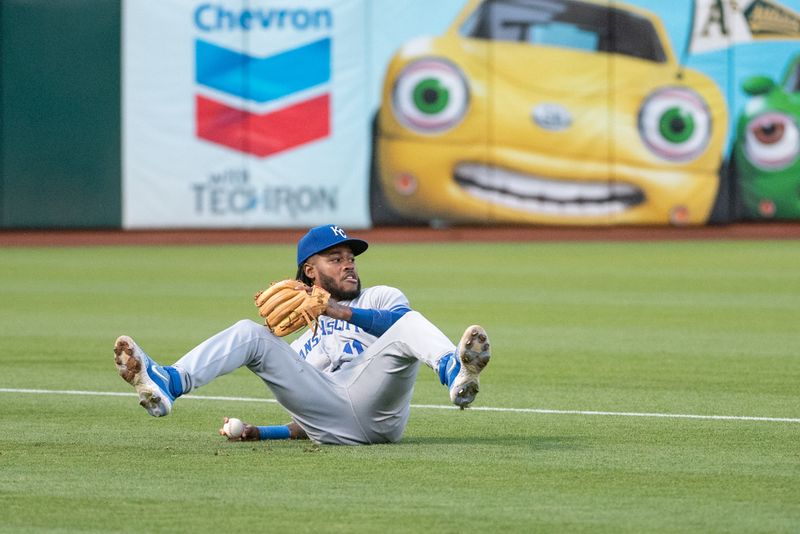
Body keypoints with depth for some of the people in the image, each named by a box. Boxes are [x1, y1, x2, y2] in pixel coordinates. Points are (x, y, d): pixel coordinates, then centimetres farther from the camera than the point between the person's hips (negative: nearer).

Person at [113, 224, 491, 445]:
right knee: (250, 333, -8)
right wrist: (259, 433, 14)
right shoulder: (303, 346, 37)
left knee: (408, 323, -25)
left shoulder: (381, 298, 28)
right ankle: (165, 385, -33)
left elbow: (400, 322, 1)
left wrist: (336, 311, -10)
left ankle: (456, 375, -61)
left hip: (376, 414, -2)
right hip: (328, 427, 2)